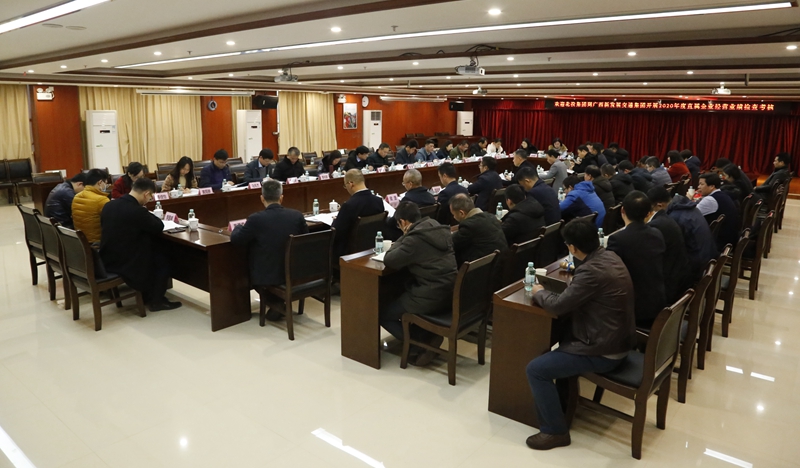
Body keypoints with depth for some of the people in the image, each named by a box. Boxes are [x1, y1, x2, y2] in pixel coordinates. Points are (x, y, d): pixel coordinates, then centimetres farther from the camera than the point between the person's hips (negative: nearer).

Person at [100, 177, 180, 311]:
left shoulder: (108, 205, 0)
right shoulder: (137, 211, -24)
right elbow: (159, 227, -9)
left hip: (107, 260, 8)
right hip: (126, 264, -8)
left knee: (154, 251, 28)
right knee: (162, 260, 14)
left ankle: (147, 295, 36)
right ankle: (156, 301, 20)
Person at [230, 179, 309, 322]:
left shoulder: (256, 219, -18)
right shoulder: (297, 216, -8)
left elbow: (235, 240, -4)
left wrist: (238, 227, 17)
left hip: (267, 277, -3)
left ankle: (275, 303, 17)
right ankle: (279, 304, 33)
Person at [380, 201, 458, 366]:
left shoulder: (415, 238, -18)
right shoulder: (441, 230, 6)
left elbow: (388, 260, -12)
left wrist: (402, 238, 1)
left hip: (431, 298, -8)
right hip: (450, 293, 8)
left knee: (382, 314, 11)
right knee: (401, 294, 32)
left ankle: (420, 345, 2)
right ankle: (428, 337, 16)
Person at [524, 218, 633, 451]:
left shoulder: (593, 270, -28)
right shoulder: (610, 257, 1)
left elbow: (558, 305, -22)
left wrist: (539, 292, -5)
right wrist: (574, 275, 28)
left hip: (603, 351, -10)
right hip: (616, 338, 10)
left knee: (535, 369, -9)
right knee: (565, 336, 30)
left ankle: (555, 431, 4)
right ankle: (565, 398, 41)